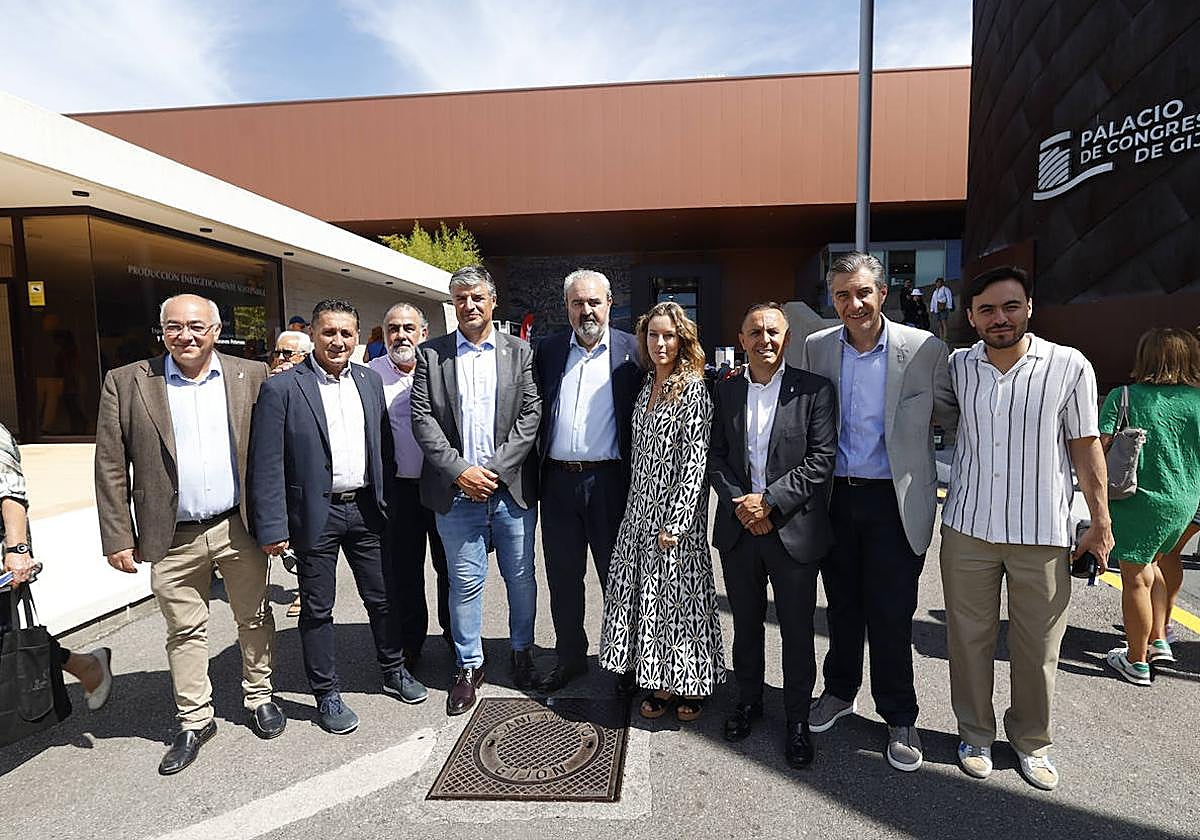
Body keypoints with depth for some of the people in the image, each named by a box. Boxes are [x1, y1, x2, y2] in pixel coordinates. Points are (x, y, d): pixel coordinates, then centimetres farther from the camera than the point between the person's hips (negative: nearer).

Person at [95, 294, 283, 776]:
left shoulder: (250, 376, 0)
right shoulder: (126, 383, -1)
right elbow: (111, 468, -1)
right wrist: (119, 538, -3)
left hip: (240, 527, 0)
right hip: (173, 538, 0)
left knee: (254, 619, 13)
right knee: (184, 632, 13)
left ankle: (259, 698, 33)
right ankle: (194, 721, 29)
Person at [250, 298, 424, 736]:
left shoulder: (370, 380, 6)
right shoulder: (281, 388, -9)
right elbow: (266, 464, -11)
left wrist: (387, 499, 7)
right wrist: (272, 527, -14)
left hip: (366, 508, 4)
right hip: (316, 514, -4)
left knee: (381, 598, 15)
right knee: (317, 609, 10)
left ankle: (394, 671, 35)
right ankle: (327, 695, 26)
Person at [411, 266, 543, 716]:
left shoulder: (519, 351, 5)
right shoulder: (431, 353, 5)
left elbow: (531, 413, -2)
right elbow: (422, 418, -2)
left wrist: (495, 469, -10)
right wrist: (459, 471, -12)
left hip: (511, 487, 1)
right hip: (457, 489, 0)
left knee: (521, 577, 12)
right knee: (465, 582, 8)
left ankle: (522, 652, 33)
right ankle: (469, 665, 26)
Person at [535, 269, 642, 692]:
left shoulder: (633, 350, -1)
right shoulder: (547, 350, 7)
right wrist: (534, 467, 2)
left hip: (609, 481, -3)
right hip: (558, 482, 3)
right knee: (563, 578, 14)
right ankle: (570, 657, 31)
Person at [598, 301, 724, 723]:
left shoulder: (694, 389, -11)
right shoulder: (646, 386, 12)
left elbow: (695, 459, -16)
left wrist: (676, 522, -20)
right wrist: (639, 507, 14)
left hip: (676, 512, -7)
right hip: (641, 507, 7)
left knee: (679, 590, 2)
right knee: (646, 590, 10)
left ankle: (690, 684, 21)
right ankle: (660, 683, 25)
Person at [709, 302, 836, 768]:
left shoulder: (814, 389, -5)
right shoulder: (726, 390, 6)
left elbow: (822, 459, -10)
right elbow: (715, 455, 5)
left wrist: (770, 502, -16)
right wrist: (739, 503, -9)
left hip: (793, 529, -3)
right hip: (738, 527, 3)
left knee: (797, 630, 9)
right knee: (746, 623, 18)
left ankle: (797, 718, 28)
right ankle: (748, 700, 39)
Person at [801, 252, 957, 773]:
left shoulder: (924, 349, -8)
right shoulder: (815, 348, 1)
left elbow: (953, 415, 5)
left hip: (894, 499, -2)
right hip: (835, 495, 3)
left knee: (891, 614, 5)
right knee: (842, 604, 17)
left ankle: (899, 719, 25)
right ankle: (840, 691, 38)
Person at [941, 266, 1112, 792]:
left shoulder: (1070, 367, -6)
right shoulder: (958, 367, 0)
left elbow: (1085, 447, -1)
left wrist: (1100, 523, 0)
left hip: (1043, 534, -1)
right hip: (968, 528, 2)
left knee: (1038, 647, 11)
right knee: (970, 638, 12)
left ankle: (1032, 741, 34)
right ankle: (975, 734, 31)